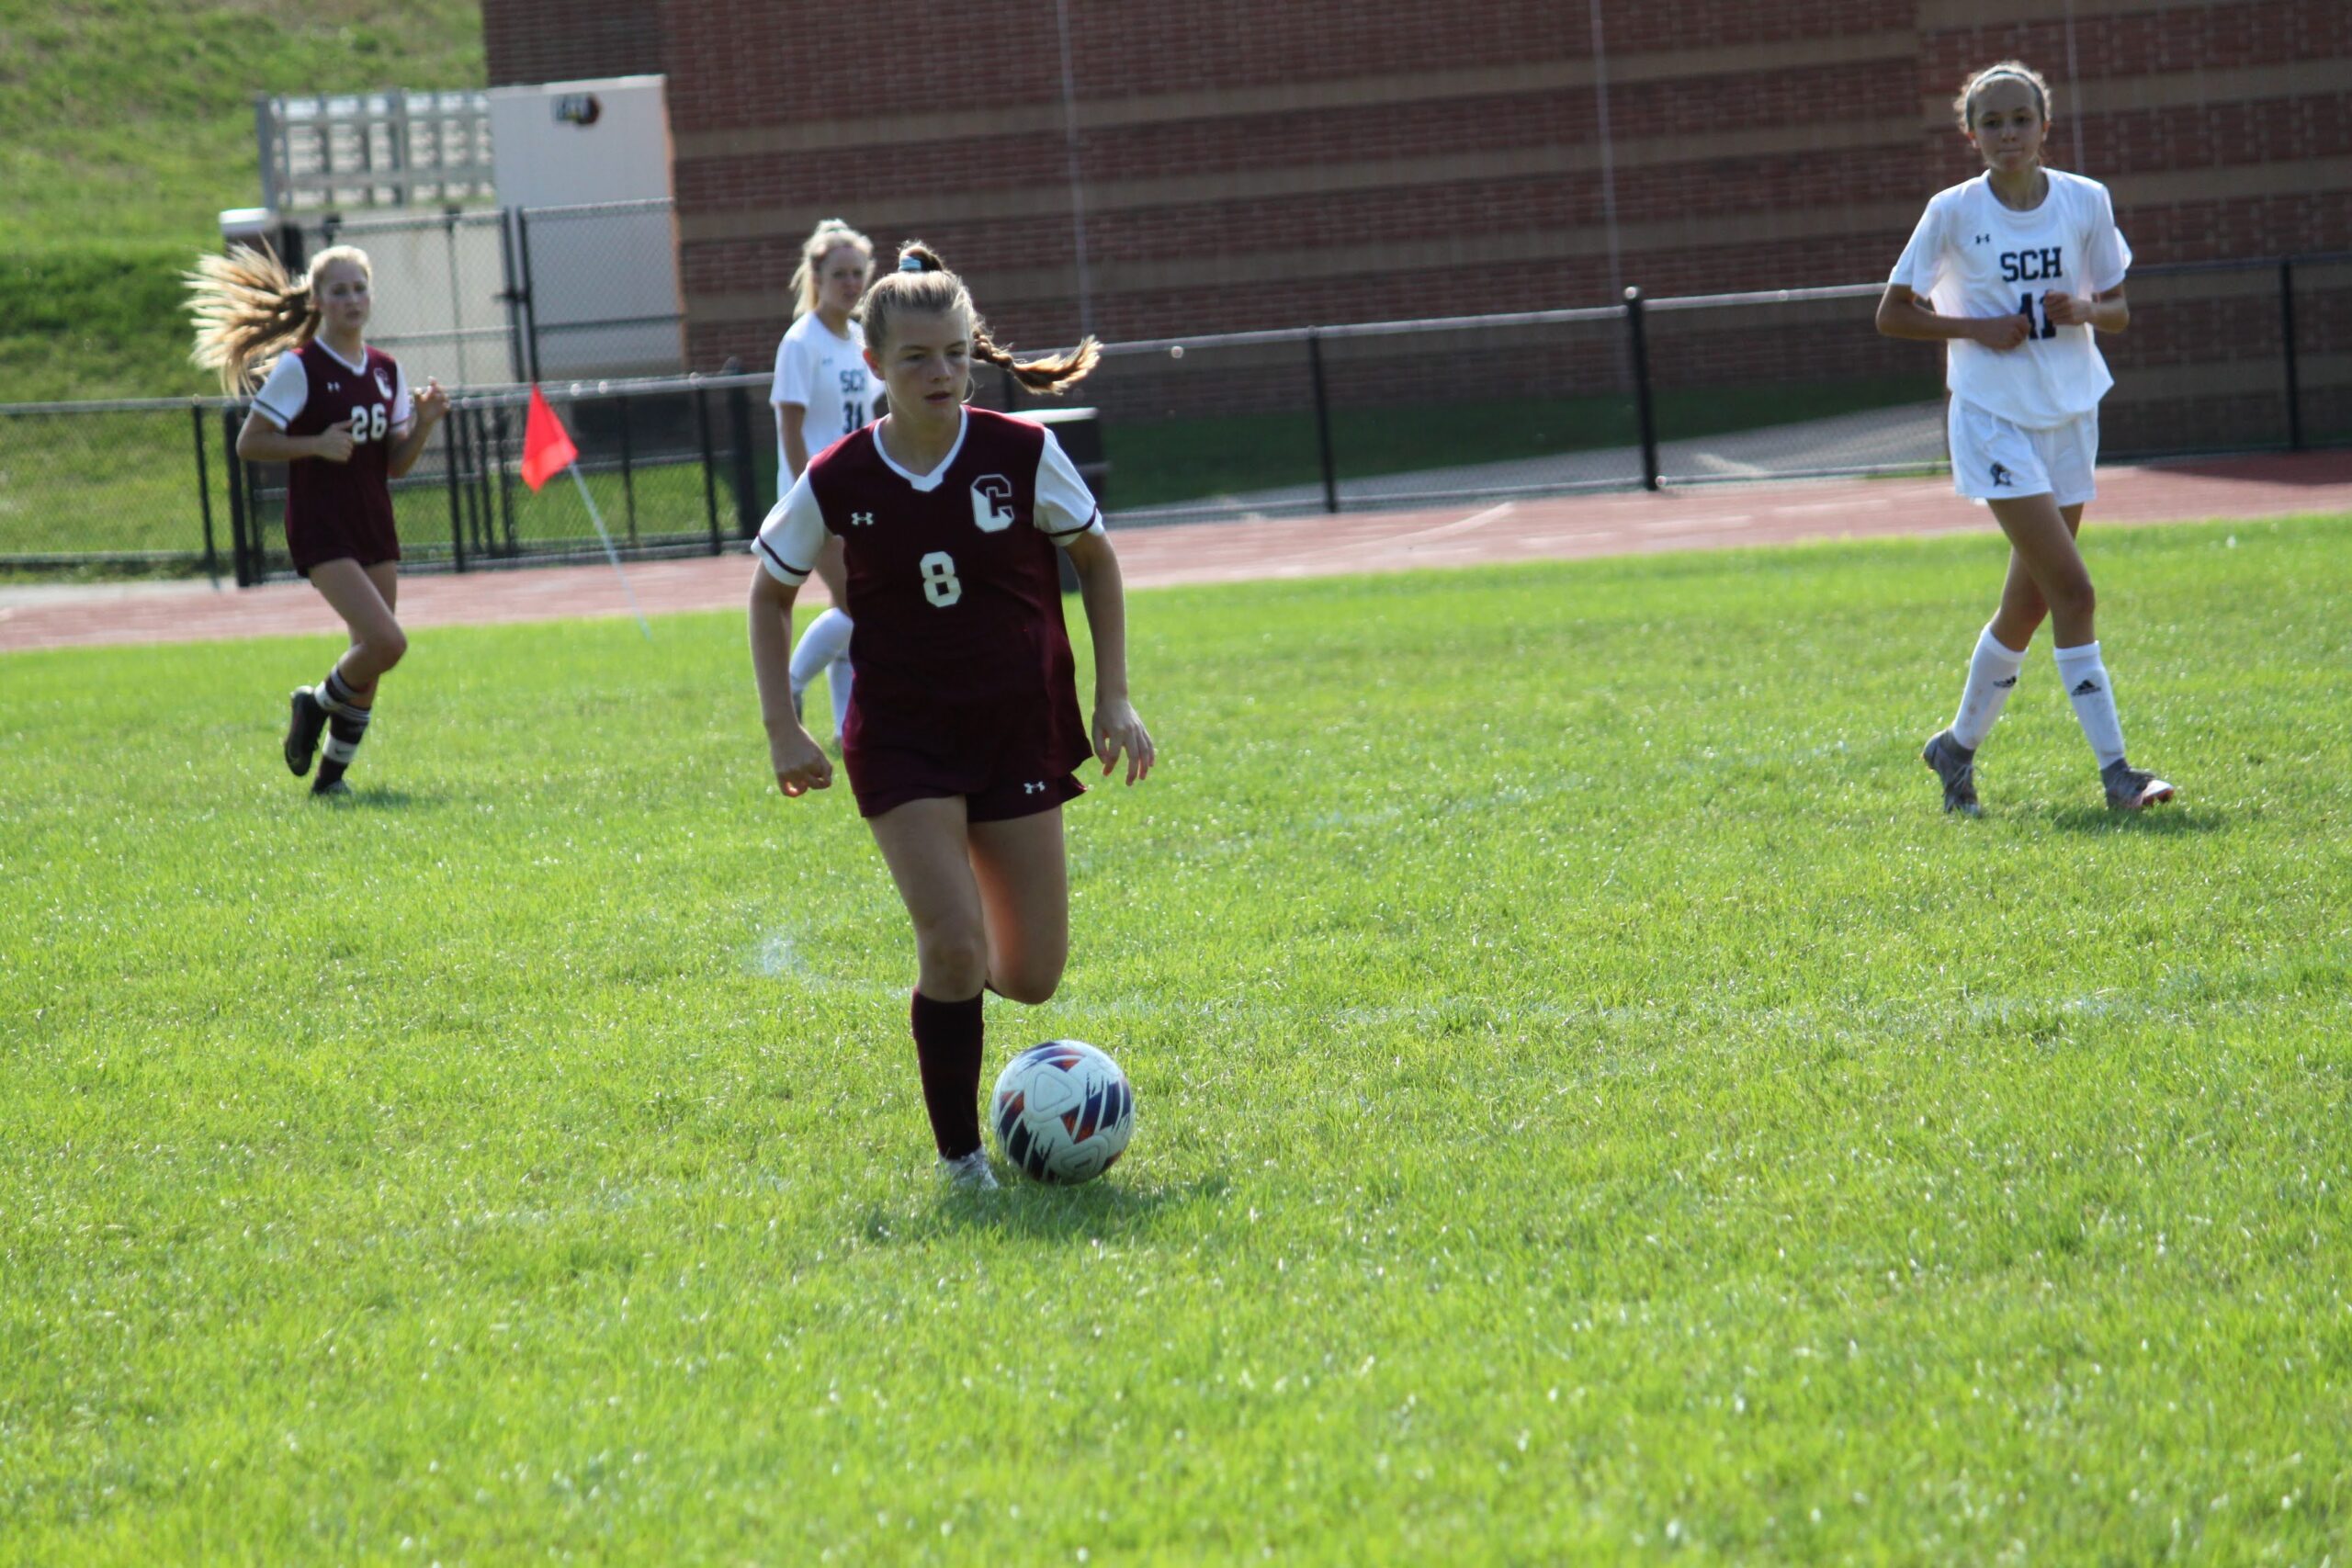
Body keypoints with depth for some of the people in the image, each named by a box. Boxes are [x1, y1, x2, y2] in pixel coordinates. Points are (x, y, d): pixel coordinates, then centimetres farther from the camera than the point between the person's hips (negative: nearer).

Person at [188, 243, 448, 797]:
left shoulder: (387, 371, 10)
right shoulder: (299, 368, -9)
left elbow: (395, 464, 12)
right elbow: (248, 444, -8)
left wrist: (424, 423, -6)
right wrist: (316, 444, -19)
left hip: (374, 528, 7)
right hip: (321, 529, -7)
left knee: (370, 656, 5)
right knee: (386, 641, -20)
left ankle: (332, 773, 17)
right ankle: (316, 705, 8)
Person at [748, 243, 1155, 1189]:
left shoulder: (1023, 455, -9)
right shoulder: (838, 484, -9)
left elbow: (1096, 560, 6)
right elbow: (770, 592, 7)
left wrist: (1113, 698, 3)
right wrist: (782, 731, 1)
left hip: (1019, 729, 2)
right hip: (902, 738, -2)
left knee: (1031, 978, 2)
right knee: (953, 943, -17)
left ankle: (962, 974, 39)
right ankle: (960, 1155, -1)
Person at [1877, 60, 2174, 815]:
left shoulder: (2085, 202, 1)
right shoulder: (1953, 212, -6)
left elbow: (2118, 308, 10)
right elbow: (1892, 313, 0)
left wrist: (2085, 310, -13)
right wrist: (1975, 328, -15)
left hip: (2071, 413, 4)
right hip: (1994, 418, -4)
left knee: (2029, 604, 10)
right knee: (2071, 588, -15)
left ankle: (1959, 745, 29)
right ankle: (2114, 768, -13)